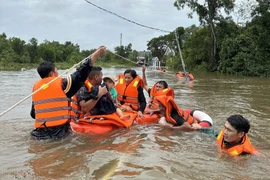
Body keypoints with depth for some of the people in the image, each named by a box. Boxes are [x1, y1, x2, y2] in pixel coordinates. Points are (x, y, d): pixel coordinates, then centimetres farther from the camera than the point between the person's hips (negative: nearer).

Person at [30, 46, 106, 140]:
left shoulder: (35, 87, 9)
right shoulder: (61, 84, -6)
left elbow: (33, 114, 14)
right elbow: (81, 72, -5)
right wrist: (97, 53, 0)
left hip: (39, 133, 6)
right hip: (58, 133, -5)